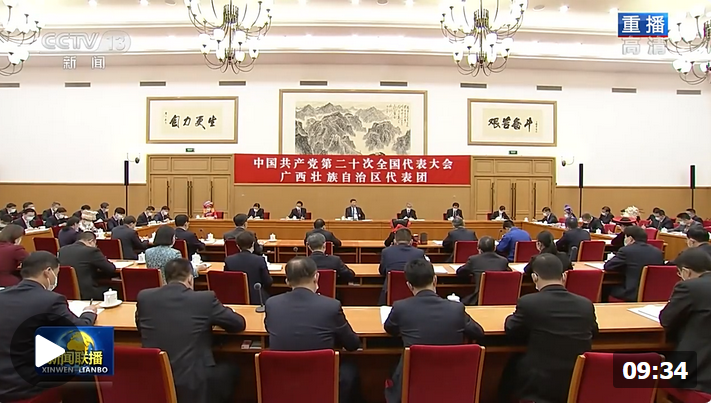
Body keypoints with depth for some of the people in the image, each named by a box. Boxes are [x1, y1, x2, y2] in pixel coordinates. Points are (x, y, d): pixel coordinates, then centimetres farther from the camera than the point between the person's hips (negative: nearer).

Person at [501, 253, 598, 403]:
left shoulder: (528, 302, -14)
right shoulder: (586, 304, -3)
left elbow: (511, 332, 3)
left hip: (538, 384, -4)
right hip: (580, 385, 4)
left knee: (512, 366, 25)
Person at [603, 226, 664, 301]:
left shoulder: (626, 250, -11)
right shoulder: (658, 252, 6)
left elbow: (607, 266, -6)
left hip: (633, 294, -6)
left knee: (605, 287, 17)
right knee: (615, 286, 27)